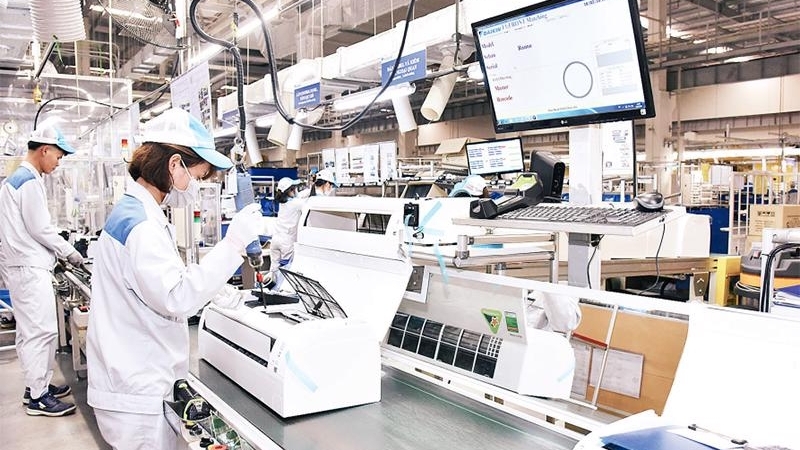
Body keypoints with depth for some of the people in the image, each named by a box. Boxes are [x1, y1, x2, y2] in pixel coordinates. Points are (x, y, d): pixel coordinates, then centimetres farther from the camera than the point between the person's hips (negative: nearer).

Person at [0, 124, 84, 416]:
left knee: (30, 331, 15)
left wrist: (56, 252, 16)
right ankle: (38, 397, 0)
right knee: (41, 330, -6)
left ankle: (37, 384, 24)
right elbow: (40, 228, -16)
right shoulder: (30, 181, -15)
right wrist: (68, 252, -4)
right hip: (30, 269, -10)